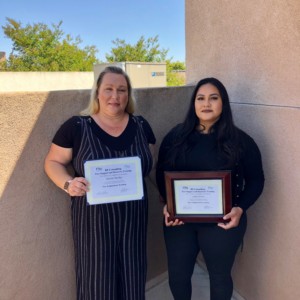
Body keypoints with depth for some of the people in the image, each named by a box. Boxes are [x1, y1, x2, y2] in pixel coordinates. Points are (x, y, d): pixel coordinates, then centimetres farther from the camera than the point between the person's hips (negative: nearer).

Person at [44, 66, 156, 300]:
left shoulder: (141, 126, 2)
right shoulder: (76, 126, -9)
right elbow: (53, 162, -1)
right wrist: (68, 184, -20)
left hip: (133, 216, 3)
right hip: (93, 218, -3)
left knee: (133, 278, 17)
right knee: (97, 280, 11)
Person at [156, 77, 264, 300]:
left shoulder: (240, 140, -5)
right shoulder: (176, 136, 0)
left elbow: (256, 180, 0)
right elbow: (161, 173, 4)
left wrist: (240, 209, -14)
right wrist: (166, 204, -9)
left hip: (222, 221, -1)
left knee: (219, 275, 19)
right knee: (177, 273, 16)